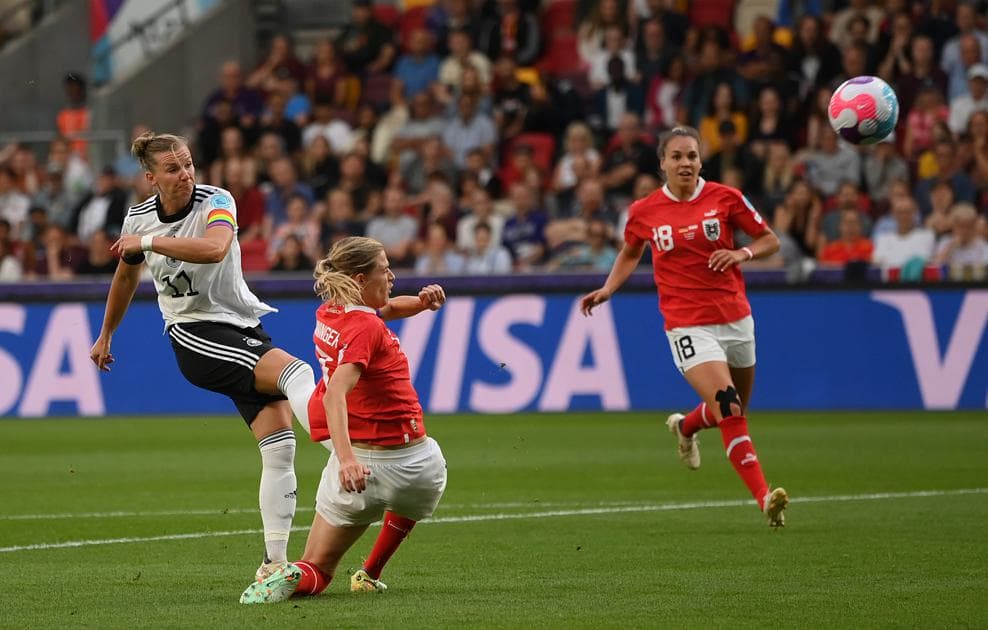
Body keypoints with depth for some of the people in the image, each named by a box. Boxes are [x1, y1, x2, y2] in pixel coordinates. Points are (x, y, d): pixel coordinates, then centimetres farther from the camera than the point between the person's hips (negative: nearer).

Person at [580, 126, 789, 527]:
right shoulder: (644, 212, -1)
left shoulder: (725, 198, -2)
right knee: (729, 412, -19)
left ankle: (685, 427, 50)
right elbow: (630, 253, 19)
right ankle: (765, 498, -21)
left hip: (735, 318, 3)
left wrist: (742, 253, -14)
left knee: (737, 411, 17)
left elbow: (770, 241, 6)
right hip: (687, 325, -3)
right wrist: (608, 289, 4)